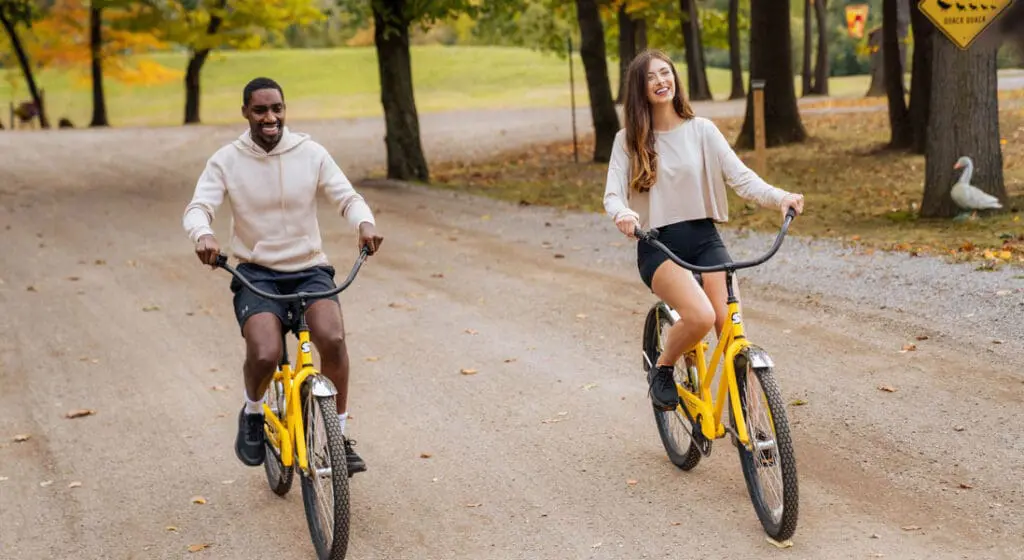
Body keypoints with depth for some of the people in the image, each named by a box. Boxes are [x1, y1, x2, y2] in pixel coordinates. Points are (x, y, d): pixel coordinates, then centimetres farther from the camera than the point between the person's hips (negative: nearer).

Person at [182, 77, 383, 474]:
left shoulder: (311, 153, -1)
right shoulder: (227, 161, -2)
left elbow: (348, 198, -3)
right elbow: (197, 208, -12)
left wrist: (365, 223, -27)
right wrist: (203, 236, -36)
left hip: (310, 269, 1)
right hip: (256, 273, -1)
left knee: (333, 339, -29)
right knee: (265, 355, -28)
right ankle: (252, 415, 8)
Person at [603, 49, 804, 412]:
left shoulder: (701, 130, 5)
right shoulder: (629, 140, 3)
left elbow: (741, 178, -3)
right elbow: (613, 195, -7)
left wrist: (779, 197, -22)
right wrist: (623, 215, -31)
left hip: (704, 239, 2)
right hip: (657, 247, -2)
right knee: (700, 316, -28)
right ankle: (662, 369, 2)